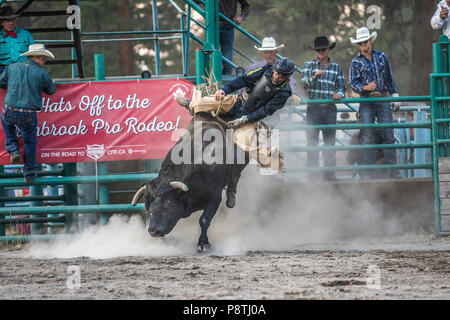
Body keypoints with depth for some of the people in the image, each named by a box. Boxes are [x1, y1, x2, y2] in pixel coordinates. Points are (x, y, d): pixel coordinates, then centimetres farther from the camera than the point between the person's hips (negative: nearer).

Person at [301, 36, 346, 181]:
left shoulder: (336, 67, 11)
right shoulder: (309, 65, 5)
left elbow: (341, 86, 12)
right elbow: (305, 84, -7)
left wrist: (338, 94, -11)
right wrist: (314, 77, -27)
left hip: (330, 109, 2)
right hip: (314, 108, -2)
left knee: (330, 142, 3)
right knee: (312, 143, -5)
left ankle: (329, 174, 7)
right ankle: (312, 175, -5)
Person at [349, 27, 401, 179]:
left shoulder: (382, 56, 9)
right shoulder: (356, 62, 3)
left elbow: (390, 78, 16)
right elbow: (353, 83, -2)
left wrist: (395, 95, 16)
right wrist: (365, 87, -20)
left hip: (383, 100, 2)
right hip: (366, 102, -2)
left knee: (388, 135, -2)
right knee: (368, 137, -3)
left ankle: (392, 170, 0)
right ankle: (368, 172, 1)